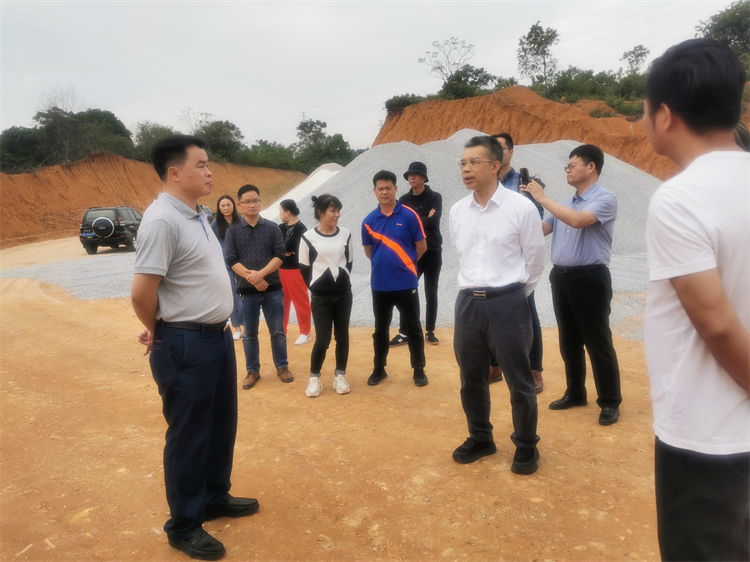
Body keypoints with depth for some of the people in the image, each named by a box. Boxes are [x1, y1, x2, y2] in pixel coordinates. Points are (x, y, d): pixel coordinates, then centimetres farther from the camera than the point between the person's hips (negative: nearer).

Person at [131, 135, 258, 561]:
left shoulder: (198, 216, 9)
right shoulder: (162, 220, -21)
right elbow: (142, 292, -21)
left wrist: (216, 330, 11)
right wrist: (161, 333, -3)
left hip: (218, 336, 9)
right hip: (186, 345, -9)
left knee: (222, 426, 22)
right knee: (188, 437, 7)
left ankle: (215, 497, 43)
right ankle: (184, 526, 27)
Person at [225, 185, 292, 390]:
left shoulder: (272, 228, 1)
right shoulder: (233, 231, 0)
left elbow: (280, 256, -7)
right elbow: (232, 260, -7)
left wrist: (261, 273, -20)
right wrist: (251, 277, -19)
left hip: (273, 288, 0)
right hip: (247, 290, 0)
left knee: (277, 331, 7)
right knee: (250, 334, 10)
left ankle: (282, 366, 23)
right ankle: (252, 371, 23)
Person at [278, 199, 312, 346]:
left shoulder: (301, 230, -15)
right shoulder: (281, 228, 9)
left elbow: (289, 247, -19)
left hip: (296, 271, -7)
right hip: (280, 270, 7)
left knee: (300, 302, 3)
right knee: (281, 302, 15)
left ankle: (305, 333, 16)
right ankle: (282, 331, 28)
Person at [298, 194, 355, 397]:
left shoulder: (346, 235, 2)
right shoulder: (308, 238, -7)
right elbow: (304, 269, 0)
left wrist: (340, 279, 7)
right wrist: (317, 286, 2)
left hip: (343, 294, 3)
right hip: (320, 296, -3)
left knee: (342, 335, 8)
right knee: (323, 338, -3)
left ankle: (340, 375, 23)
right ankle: (314, 377, 16)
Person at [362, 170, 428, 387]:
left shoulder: (409, 215, -7)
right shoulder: (369, 221, 0)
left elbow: (421, 246, -1)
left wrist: (404, 264, 8)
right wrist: (384, 264, 9)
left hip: (406, 283, -2)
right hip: (380, 285, 3)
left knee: (413, 327, 8)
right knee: (380, 329, 14)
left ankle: (419, 369, 23)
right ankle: (379, 368, 29)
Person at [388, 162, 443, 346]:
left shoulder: (435, 197, -3)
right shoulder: (404, 200, 5)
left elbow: (434, 222, -18)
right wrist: (423, 220, -16)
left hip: (432, 253, -2)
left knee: (431, 294, 7)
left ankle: (430, 331, 19)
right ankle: (404, 333, 10)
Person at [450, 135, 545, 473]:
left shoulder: (521, 208, -8)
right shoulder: (456, 212, 5)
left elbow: (535, 261, 1)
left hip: (508, 304, -4)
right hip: (468, 303, 5)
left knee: (519, 383, 8)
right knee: (471, 381, 16)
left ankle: (526, 447, 30)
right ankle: (480, 439, 37)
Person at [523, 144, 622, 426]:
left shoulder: (605, 198, -9)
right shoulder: (566, 203, 15)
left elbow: (578, 220, -26)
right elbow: (540, 229, 15)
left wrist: (542, 198, -19)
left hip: (590, 278, -7)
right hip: (561, 277, 7)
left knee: (597, 342, 1)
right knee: (568, 340, 15)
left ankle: (610, 402, 14)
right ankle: (575, 393, 29)